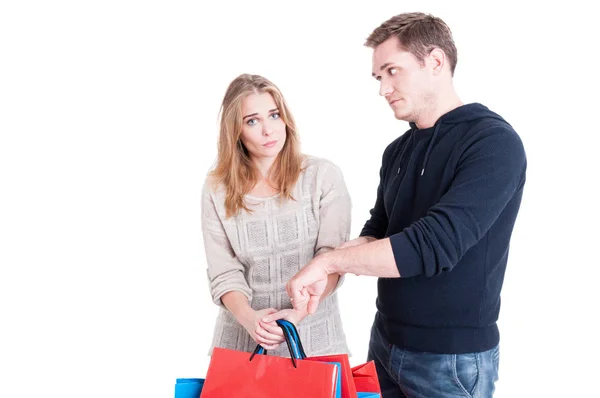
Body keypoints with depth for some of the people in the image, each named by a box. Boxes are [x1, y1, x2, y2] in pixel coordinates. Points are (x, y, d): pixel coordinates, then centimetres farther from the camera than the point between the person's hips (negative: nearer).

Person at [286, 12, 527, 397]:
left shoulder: (493, 142, -17)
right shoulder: (397, 150, 6)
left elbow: (434, 244, -27)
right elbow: (376, 233, 8)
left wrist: (329, 260, -23)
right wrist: (326, 271, -11)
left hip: (453, 356, -6)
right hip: (386, 341, 6)